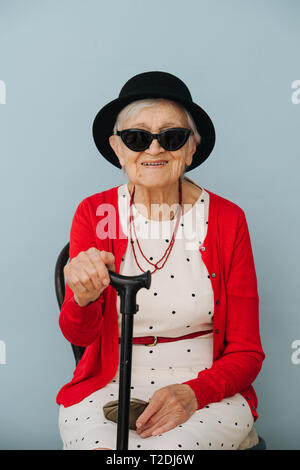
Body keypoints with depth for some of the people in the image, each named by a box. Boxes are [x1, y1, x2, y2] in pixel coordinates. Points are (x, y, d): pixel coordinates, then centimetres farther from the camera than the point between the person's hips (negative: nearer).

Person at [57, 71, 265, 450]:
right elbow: (79, 335, -1)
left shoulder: (227, 219, -2)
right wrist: (83, 299, -24)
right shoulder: (92, 213, 1)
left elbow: (246, 352, 0)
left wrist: (194, 392, -18)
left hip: (208, 391, -1)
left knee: (167, 451, -31)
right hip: (109, 387, 2)